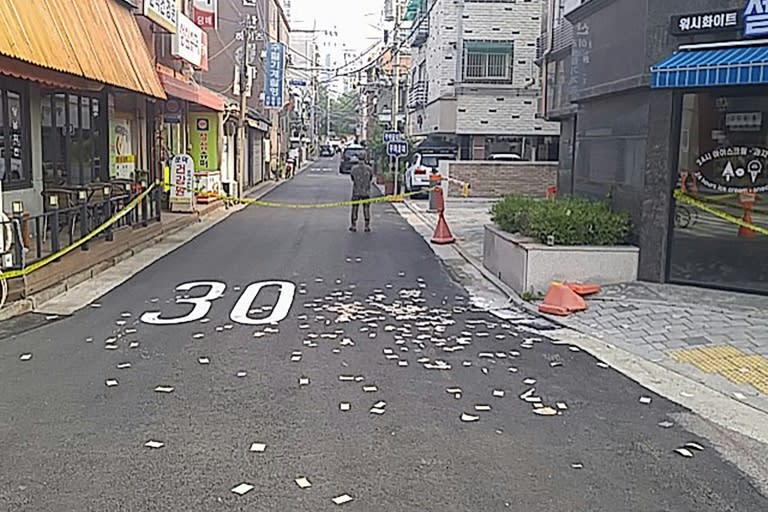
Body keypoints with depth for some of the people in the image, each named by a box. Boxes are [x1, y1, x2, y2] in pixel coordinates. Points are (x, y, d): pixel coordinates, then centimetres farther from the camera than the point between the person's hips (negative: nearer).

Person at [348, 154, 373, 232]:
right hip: (366, 192, 1)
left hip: (356, 192, -1)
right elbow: (371, 178, 10)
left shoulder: (353, 169, -4)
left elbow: (352, 179, 9)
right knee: (366, 209, 7)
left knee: (355, 208, 9)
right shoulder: (369, 169, -1)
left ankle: (354, 226, 10)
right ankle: (367, 227, 6)